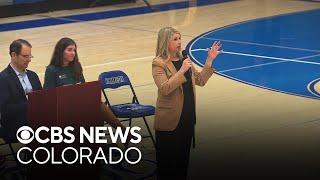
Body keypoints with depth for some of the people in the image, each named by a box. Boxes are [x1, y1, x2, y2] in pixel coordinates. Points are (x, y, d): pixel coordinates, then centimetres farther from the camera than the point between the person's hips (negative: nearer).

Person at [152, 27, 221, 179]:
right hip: (170, 121, -7)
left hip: (187, 118, 7)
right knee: (168, 160, 3)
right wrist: (182, 70, -29)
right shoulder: (159, 64, -13)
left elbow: (200, 80, 11)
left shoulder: (183, 60, 10)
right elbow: (165, 88, -25)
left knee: (183, 157, 15)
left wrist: (209, 60, 2)